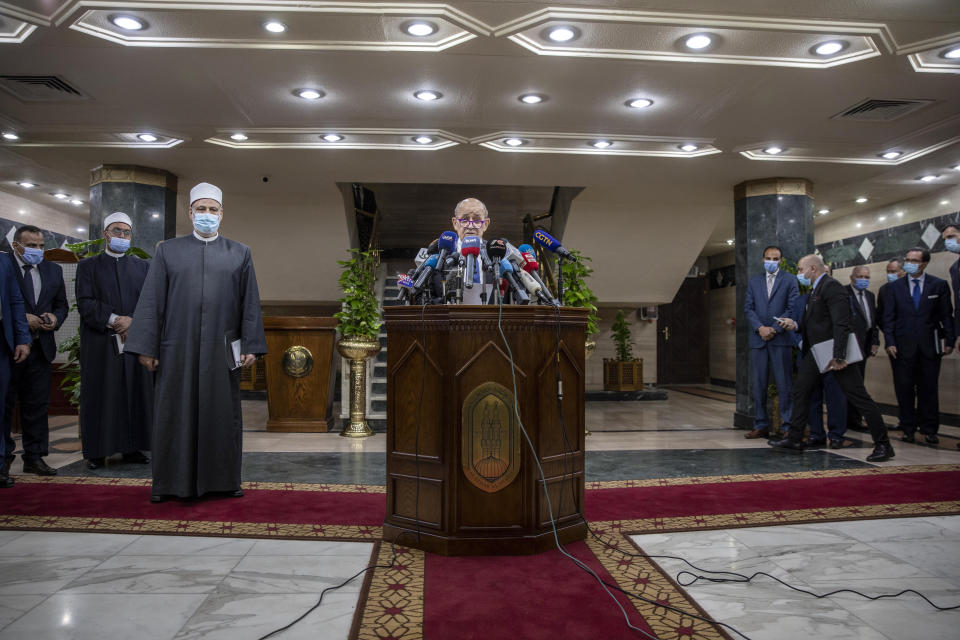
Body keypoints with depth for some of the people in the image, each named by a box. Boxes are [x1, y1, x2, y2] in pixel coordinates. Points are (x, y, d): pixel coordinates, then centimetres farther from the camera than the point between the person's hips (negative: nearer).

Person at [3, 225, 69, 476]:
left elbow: (62, 304, 16)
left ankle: (34, 458, 15)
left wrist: (55, 318, -3)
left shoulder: (53, 270, 13)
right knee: (5, 403, 5)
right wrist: (21, 318, -17)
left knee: (37, 404, 8)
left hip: (41, 347, 5)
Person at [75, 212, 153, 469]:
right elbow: (85, 302, -3)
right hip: (100, 343, -2)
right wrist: (113, 320, -15)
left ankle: (132, 447, 10)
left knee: (135, 394, 2)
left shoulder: (143, 266, 14)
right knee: (99, 396, 0)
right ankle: (96, 451, 8)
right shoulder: (88, 266, 9)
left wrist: (133, 320, -12)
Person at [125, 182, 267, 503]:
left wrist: (251, 346, -2)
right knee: (174, 414, 5)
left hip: (222, 350, 0)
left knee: (223, 413, 5)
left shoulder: (240, 253, 8)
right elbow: (151, 301, 4)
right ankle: (169, 482, 17)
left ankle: (224, 479, 18)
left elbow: (250, 303, 5)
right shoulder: (167, 251, 7)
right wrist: (146, 347, -3)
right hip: (177, 350, 0)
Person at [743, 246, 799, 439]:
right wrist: (760, 327, -8)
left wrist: (774, 329, -11)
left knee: (784, 384, -3)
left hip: (781, 338, -3)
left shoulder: (789, 280, 6)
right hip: (758, 339, 3)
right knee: (759, 385, 5)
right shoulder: (754, 281, 15)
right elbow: (748, 308, 8)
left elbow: (792, 308, -2)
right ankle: (761, 426, 10)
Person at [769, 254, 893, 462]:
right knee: (800, 392, 11)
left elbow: (841, 324, -23)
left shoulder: (832, 287, -15)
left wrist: (838, 357, -27)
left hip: (834, 352, -10)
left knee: (858, 396, -4)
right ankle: (794, 439, 19)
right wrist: (795, 325, 5)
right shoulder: (814, 290, 16)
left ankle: (883, 445, 3)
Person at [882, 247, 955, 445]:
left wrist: (949, 340, -3)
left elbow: (947, 315, 4)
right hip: (903, 346, 1)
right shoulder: (896, 286, 6)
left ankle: (929, 430, 13)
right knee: (904, 389, 3)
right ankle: (908, 429, 12)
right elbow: (888, 317, 4)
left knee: (929, 389, 4)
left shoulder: (939, 285, 4)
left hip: (930, 346, -1)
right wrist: (889, 342, -5)